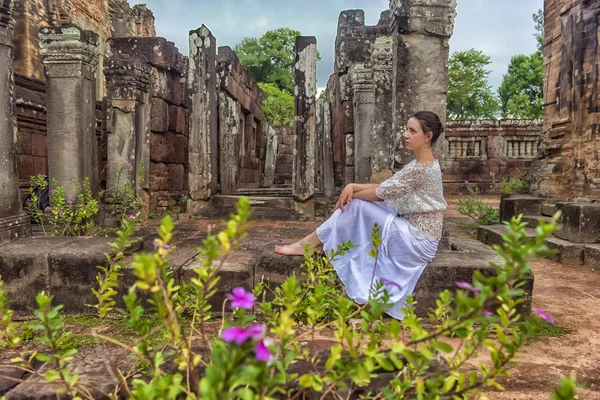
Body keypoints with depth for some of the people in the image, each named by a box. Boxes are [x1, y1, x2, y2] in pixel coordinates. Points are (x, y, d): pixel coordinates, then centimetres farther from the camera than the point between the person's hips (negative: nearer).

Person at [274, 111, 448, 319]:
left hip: (418, 240, -9)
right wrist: (353, 187, -7)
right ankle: (314, 243, 1)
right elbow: (384, 187, 7)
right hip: (412, 232, 9)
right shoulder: (421, 164, 9)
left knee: (358, 205, -12)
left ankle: (309, 244, -2)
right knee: (357, 203, -2)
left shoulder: (421, 167, -22)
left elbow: (380, 194, -17)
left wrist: (351, 193, -1)